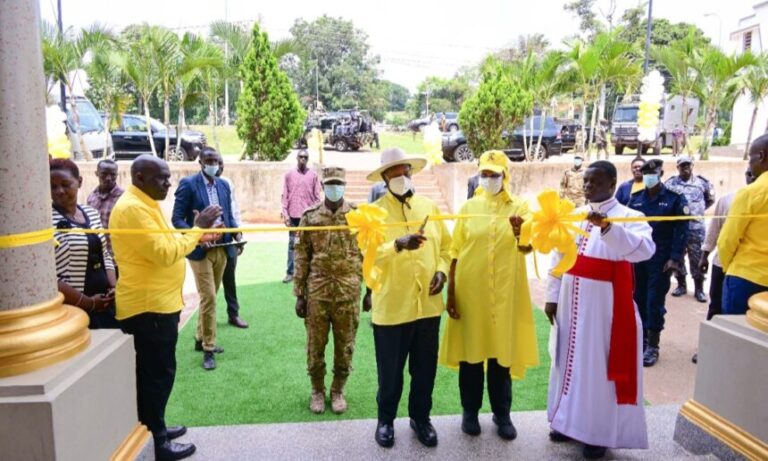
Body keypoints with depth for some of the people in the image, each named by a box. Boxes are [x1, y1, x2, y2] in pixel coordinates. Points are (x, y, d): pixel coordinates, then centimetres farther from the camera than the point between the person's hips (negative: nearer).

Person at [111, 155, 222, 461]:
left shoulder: (145, 204, 13)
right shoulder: (132, 208, -20)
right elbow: (164, 253, -25)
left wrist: (197, 236, 8)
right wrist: (197, 228, -19)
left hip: (157, 302, 10)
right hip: (148, 306, -10)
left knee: (155, 372, 19)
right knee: (157, 373, 0)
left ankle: (154, 428, 33)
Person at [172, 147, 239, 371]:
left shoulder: (224, 185, 9)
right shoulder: (188, 184, -8)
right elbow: (177, 219, -9)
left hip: (222, 249, 6)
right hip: (200, 250, -6)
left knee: (210, 297, 16)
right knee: (208, 298, -6)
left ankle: (200, 339, 31)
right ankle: (208, 349, 5)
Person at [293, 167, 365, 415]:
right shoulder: (310, 216, 1)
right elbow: (301, 256, 2)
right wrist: (299, 294, -1)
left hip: (348, 291, 0)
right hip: (317, 290, 0)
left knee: (345, 345, 10)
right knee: (315, 344, 9)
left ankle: (338, 390, 29)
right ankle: (317, 391, 29)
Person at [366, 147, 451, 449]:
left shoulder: (430, 207, 7)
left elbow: (446, 245, 13)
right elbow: (370, 254, -18)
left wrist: (441, 271, -5)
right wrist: (399, 245, -35)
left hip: (428, 304, 3)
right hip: (391, 306, -3)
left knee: (425, 368, 15)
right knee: (390, 370, 11)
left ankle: (420, 417, 36)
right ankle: (386, 419, 33)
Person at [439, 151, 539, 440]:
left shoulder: (519, 206, 1)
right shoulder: (469, 207, 3)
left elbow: (527, 248, -13)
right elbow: (455, 252, 3)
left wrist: (520, 232, -35)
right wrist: (451, 292, -2)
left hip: (505, 293, 0)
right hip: (470, 292, 1)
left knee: (502, 353, 9)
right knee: (471, 352, 9)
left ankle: (502, 414, 25)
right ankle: (470, 411, 24)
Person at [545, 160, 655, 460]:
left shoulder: (628, 217, -9)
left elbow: (645, 249, -28)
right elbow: (558, 258, 10)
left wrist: (608, 227, -40)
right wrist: (552, 296, 8)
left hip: (604, 306, -5)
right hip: (572, 304, 5)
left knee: (600, 365, 3)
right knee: (571, 360, 14)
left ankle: (599, 432, 18)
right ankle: (570, 420, 30)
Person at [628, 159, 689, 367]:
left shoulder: (675, 198, -2)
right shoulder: (636, 198, 8)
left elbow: (681, 230, -5)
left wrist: (675, 258, -12)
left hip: (661, 260, -4)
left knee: (655, 301, -1)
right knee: (639, 299, 9)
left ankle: (652, 345, 10)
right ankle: (641, 339, 24)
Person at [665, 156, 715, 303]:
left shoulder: (702, 182, 3)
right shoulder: (670, 183, 1)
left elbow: (711, 199, 18)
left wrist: (699, 209, 12)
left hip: (696, 226, -1)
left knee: (697, 257, 2)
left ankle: (699, 288, 11)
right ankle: (681, 285, 23)